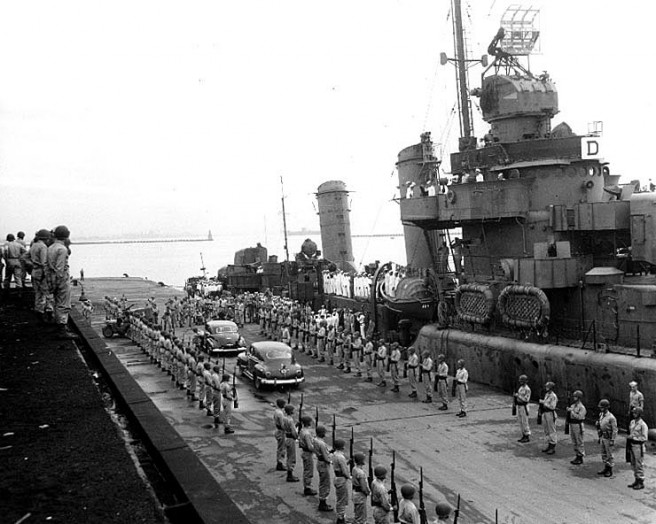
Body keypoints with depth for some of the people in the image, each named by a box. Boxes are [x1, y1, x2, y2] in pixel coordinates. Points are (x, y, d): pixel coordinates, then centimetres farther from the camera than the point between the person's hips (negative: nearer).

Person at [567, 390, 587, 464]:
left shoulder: (581, 407, -14)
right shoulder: (573, 405, 11)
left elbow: (579, 417, -22)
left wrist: (571, 411, -21)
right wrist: (568, 410, -2)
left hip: (578, 425, -9)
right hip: (572, 424, 9)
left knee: (579, 442, 0)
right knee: (574, 442, 15)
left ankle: (580, 457, 7)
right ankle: (577, 456, 26)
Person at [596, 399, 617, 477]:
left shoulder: (611, 417, -20)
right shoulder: (601, 415, 5)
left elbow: (615, 430, -17)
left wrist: (612, 440, -19)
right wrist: (599, 437, 17)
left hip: (608, 438, -8)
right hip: (602, 437, 8)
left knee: (609, 455, 1)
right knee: (603, 454, 14)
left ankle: (610, 471, 10)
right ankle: (606, 468, 25)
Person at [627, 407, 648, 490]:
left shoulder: (643, 425, -15)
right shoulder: (632, 422, 9)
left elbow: (644, 438, -17)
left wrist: (633, 438, -19)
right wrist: (629, 438, 5)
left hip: (639, 446, -8)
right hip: (632, 445, 8)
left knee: (639, 465, -2)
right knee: (633, 464, 14)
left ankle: (641, 483, 6)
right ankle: (637, 481, 25)